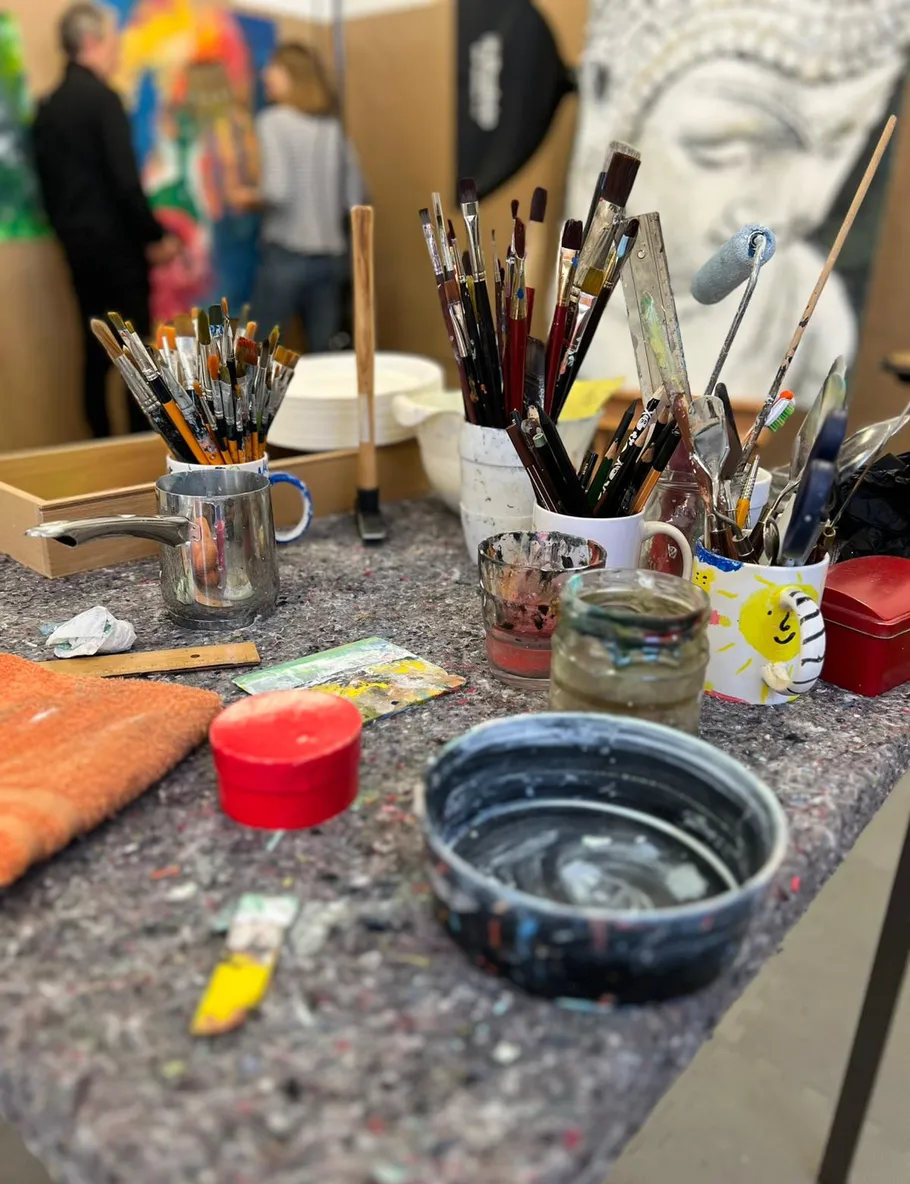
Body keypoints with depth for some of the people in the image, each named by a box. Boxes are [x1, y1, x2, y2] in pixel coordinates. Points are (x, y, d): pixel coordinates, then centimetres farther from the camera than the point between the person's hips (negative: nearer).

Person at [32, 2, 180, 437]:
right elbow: (124, 180, -17)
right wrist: (156, 236, -7)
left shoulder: (47, 107, 12)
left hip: (77, 244, 8)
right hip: (116, 242, -7)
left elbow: (48, 182, 15)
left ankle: (101, 444, 14)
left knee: (96, 352, 10)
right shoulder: (103, 98, -11)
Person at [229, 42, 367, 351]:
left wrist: (249, 198, 2)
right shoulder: (333, 127, 10)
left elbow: (278, 191, -17)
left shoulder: (274, 120, -5)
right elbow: (355, 198, 10)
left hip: (286, 253, -5)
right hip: (330, 255, 6)